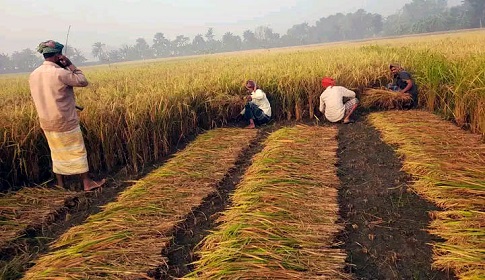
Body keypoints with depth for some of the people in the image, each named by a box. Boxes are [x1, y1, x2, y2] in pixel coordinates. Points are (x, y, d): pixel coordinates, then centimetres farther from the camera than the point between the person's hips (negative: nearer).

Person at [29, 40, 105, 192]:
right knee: (77, 152, 6)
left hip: (47, 123, 7)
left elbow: (41, 96, 13)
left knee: (57, 153, 17)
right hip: (65, 122, -6)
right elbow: (83, 82, -10)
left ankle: (60, 185, 25)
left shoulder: (33, 75, 3)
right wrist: (70, 65, -6)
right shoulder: (61, 73, -20)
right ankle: (87, 183, 16)